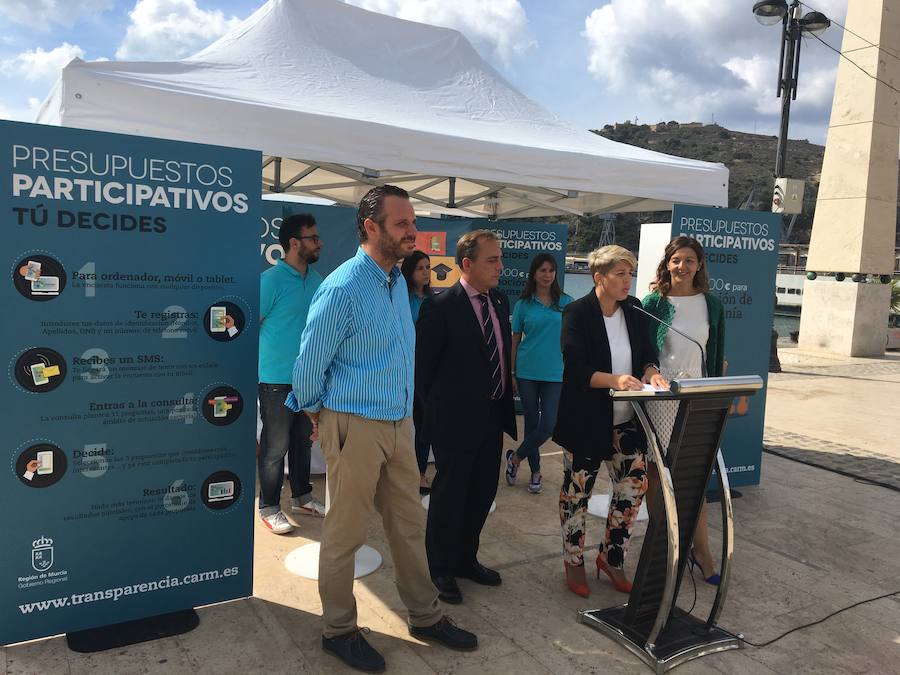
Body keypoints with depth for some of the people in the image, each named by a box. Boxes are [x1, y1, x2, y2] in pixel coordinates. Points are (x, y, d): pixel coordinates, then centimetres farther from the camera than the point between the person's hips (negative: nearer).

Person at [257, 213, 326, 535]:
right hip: (277, 379, -6)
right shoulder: (270, 280, -14)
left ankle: (302, 496, 33)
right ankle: (269, 507, 18)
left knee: (303, 441, 18)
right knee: (275, 446, 4)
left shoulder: (316, 280, 7)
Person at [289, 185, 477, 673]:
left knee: (409, 526, 17)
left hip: (399, 424, 7)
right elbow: (309, 363, -12)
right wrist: (318, 415, 2)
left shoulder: (398, 280, 7)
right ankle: (338, 630, 27)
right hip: (355, 428, -7)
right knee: (345, 533, 8)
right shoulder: (343, 288, -18)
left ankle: (425, 617, 33)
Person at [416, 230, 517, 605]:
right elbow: (423, 366, -10)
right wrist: (436, 410, -3)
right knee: (450, 493, 8)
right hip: (457, 418, -7)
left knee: (483, 492, 17)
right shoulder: (440, 307, -15)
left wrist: (505, 405, 11)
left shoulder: (500, 302, 7)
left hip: (492, 415, 7)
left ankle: (466, 558, 37)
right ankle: (442, 570, 27)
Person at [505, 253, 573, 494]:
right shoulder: (523, 304, 2)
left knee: (548, 425, -6)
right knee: (532, 422, 8)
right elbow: (515, 340, 7)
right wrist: (512, 373, 6)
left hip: (555, 373, 0)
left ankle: (514, 458, 17)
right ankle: (535, 472, 25)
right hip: (527, 372, 0)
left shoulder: (566, 302, 3)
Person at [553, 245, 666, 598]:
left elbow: (648, 353, 10)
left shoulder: (634, 310, 4)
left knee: (634, 486, 7)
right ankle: (574, 562, 29)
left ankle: (611, 557, 29)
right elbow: (575, 369, -19)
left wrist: (650, 371, -13)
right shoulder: (577, 313, -11)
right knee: (577, 491, 8)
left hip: (627, 421, 5)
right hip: (586, 420, -5)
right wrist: (615, 380, -33)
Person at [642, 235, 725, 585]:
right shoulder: (653, 302, -3)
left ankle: (701, 549, 14)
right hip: (660, 395, -2)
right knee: (658, 470, 6)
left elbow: (717, 355, 11)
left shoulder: (711, 304, 7)